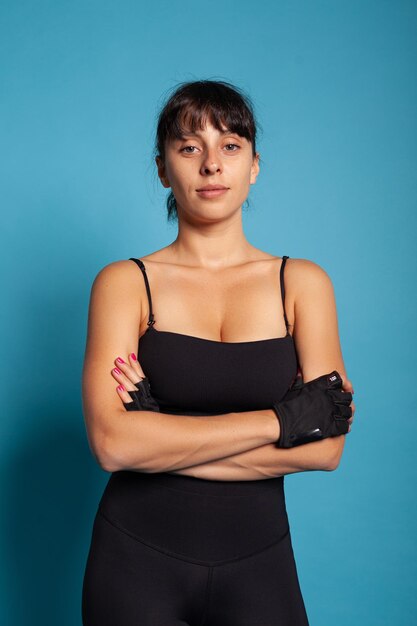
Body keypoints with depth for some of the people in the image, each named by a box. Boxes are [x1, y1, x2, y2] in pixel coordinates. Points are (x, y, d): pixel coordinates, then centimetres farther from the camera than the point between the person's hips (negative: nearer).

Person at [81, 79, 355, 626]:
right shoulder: (125, 282, -4)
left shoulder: (303, 283, 0)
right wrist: (282, 418, -16)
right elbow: (112, 442, -18)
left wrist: (164, 442, -15)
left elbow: (325, 448, -10)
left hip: (257, 564, 1)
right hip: (138, 560, -1)